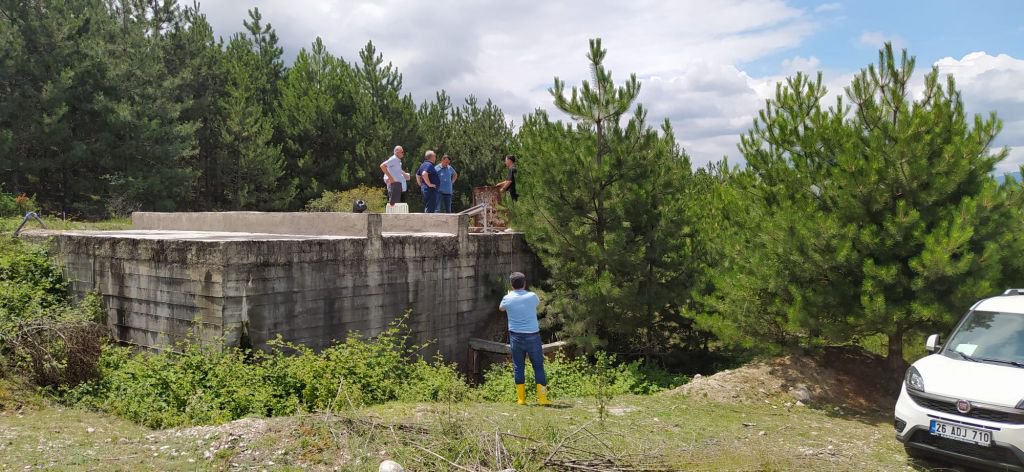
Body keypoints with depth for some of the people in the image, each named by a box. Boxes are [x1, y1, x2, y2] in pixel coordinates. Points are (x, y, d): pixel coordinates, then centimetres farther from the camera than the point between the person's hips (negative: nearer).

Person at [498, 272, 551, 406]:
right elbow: (538, 303, 18)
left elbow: (501, 308, 18)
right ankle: (542, 398, 2)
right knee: (538, 366, 5)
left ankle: (521, 398, 8)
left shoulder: (508, 298, -4)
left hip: (516, 336, 1)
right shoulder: (532, 296, -6)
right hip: (532, 335, -1)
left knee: (518, 366, 8)